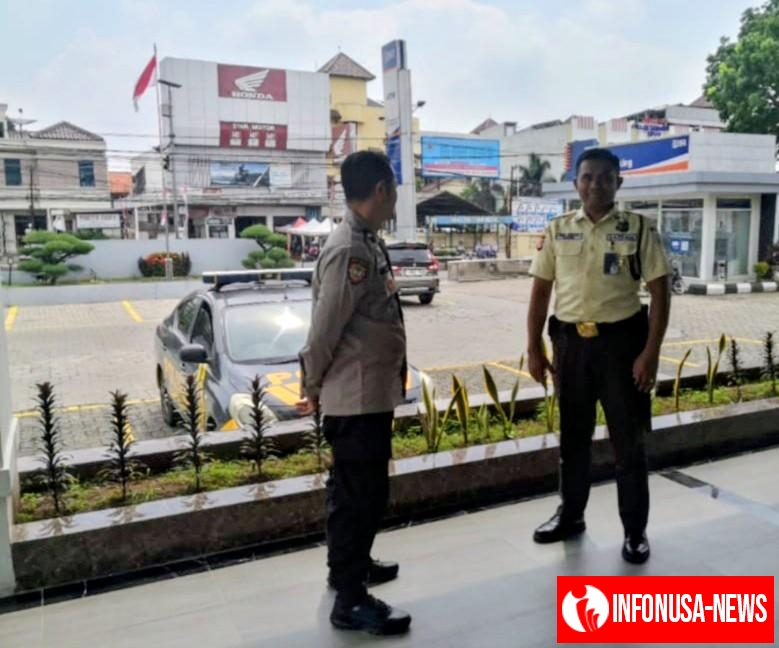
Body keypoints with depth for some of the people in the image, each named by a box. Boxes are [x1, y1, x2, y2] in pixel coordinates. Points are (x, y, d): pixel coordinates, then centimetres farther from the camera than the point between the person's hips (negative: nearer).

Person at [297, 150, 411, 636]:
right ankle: (351, 600, 16)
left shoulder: (370, 244, 9)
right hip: (355, 397, -10)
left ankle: (349, 564, 41)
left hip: (374, 391, 10)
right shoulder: (349, 251, -23)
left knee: (358, 488, 22)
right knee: (361, 493, 1)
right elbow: (324, 330, -21)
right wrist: (312, 389, -7)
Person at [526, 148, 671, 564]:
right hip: (570, 341, 3)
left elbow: (660, 292, -4)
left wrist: (651, 353, -11)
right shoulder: (557, 230, 4)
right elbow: (540, 291, 7)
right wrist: (534, 349, 3)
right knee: (573, 435, 16)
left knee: (628, 440, 8)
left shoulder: (639, 229, -3)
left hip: (621, 340, -2)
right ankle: (570, 515, 35)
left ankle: (635, 530, 25)